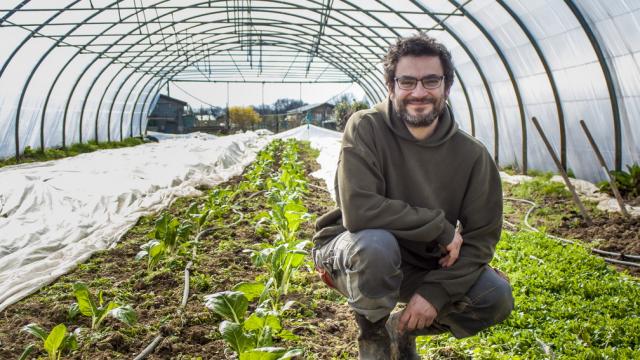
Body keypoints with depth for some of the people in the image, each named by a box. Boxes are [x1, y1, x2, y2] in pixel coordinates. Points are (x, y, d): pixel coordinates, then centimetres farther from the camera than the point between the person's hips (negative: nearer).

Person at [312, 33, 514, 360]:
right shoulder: (365, 128, -19)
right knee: (376, 242, -37)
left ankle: (403, 328, 13)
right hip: (357, 253, -4)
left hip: (424, 265, 4)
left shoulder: (473, 155, -9)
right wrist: (439, 227, -24)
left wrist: (435, 292, -21)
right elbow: (358, 210, -31)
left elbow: (482, 236, -8)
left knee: (497, 298, -13)